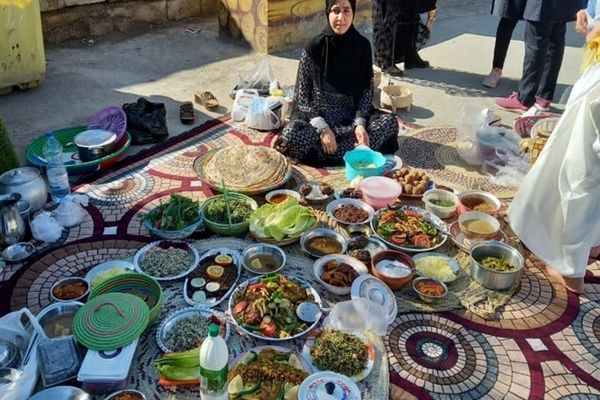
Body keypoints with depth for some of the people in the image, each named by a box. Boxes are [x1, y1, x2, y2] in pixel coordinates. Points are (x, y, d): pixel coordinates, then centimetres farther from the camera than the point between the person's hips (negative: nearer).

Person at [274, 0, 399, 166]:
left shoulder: (362, 45, -3)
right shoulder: (314, 48, -11)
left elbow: (367, 89, 1)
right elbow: (301, 96, -9)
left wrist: (360, 123, -16)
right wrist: (323, 128, -22)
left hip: (352, 115, 3)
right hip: (318, 117, -3)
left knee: (390, 122, -23)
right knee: (291, 134, -32)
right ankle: (355, 150, -26)